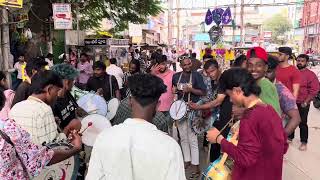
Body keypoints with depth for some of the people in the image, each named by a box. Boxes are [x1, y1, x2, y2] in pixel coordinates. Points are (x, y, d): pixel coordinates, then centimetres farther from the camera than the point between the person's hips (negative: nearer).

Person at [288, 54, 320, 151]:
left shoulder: (310, 74, -8)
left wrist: (305, 102, -14)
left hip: (302, 104, -4)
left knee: (302, 123, 4)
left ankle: (304, 142, 18)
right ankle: (290, 137, 33)